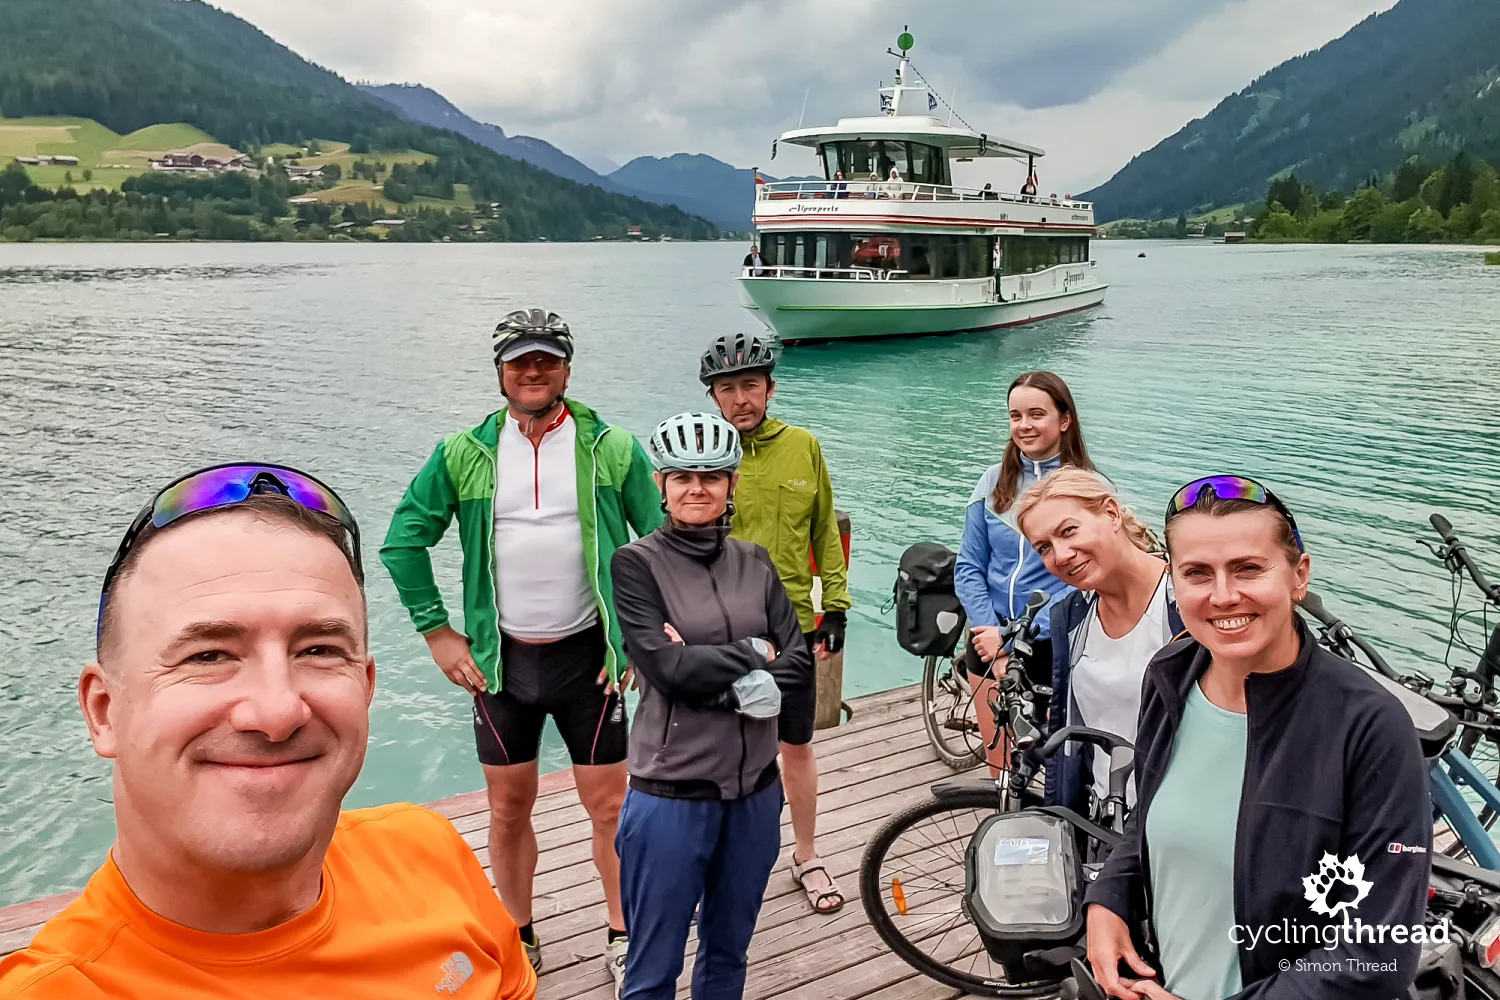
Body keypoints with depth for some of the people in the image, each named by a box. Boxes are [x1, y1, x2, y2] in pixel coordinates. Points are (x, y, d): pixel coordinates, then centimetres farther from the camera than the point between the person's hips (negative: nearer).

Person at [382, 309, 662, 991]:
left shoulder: (612, 449, -2)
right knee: (508, 810, 12)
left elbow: (663, 542, 3)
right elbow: (403, 541, 4)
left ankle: (624, 937, 25)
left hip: (588, 654, -1)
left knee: (609, 805, 5)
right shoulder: (464, 454, 0)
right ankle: (520, 942, 32)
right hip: (499, 659, 2)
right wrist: (436, 632, 0)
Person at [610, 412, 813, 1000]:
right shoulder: (637, 563, -7)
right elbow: (666, 666, -19)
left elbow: (800, 665, -2)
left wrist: (710, 672, -15)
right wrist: (752, 653, -9)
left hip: (755, 788, 4)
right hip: (672, 793, -4)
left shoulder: (754, 561, 5)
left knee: (728, 953, 21)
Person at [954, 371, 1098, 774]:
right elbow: (968, 568, 2)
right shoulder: (995, 480, 2)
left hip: (1057, 647, -3)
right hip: (991, 641, 3)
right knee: (1002, 767, 12)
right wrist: (995, 640, -10)